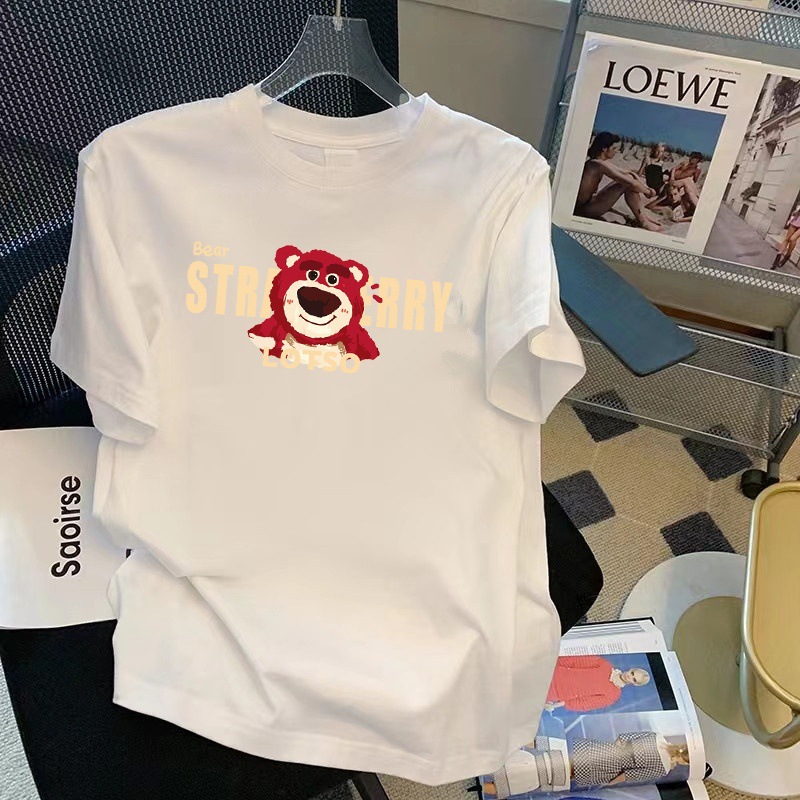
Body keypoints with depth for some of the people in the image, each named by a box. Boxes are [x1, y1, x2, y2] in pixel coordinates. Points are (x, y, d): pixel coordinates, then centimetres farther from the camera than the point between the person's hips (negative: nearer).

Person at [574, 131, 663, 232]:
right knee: (628, 184, -17)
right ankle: (643, 222, -7)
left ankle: (645, 216, 8)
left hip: (588, 203, 10)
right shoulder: (600, 164, -20)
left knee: (628, 177, 7)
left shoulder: (594, 162, 9)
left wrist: (646, 187, 5)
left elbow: (628, 172, 15)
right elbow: (632, 184, -21)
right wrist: (648, 192, -5)